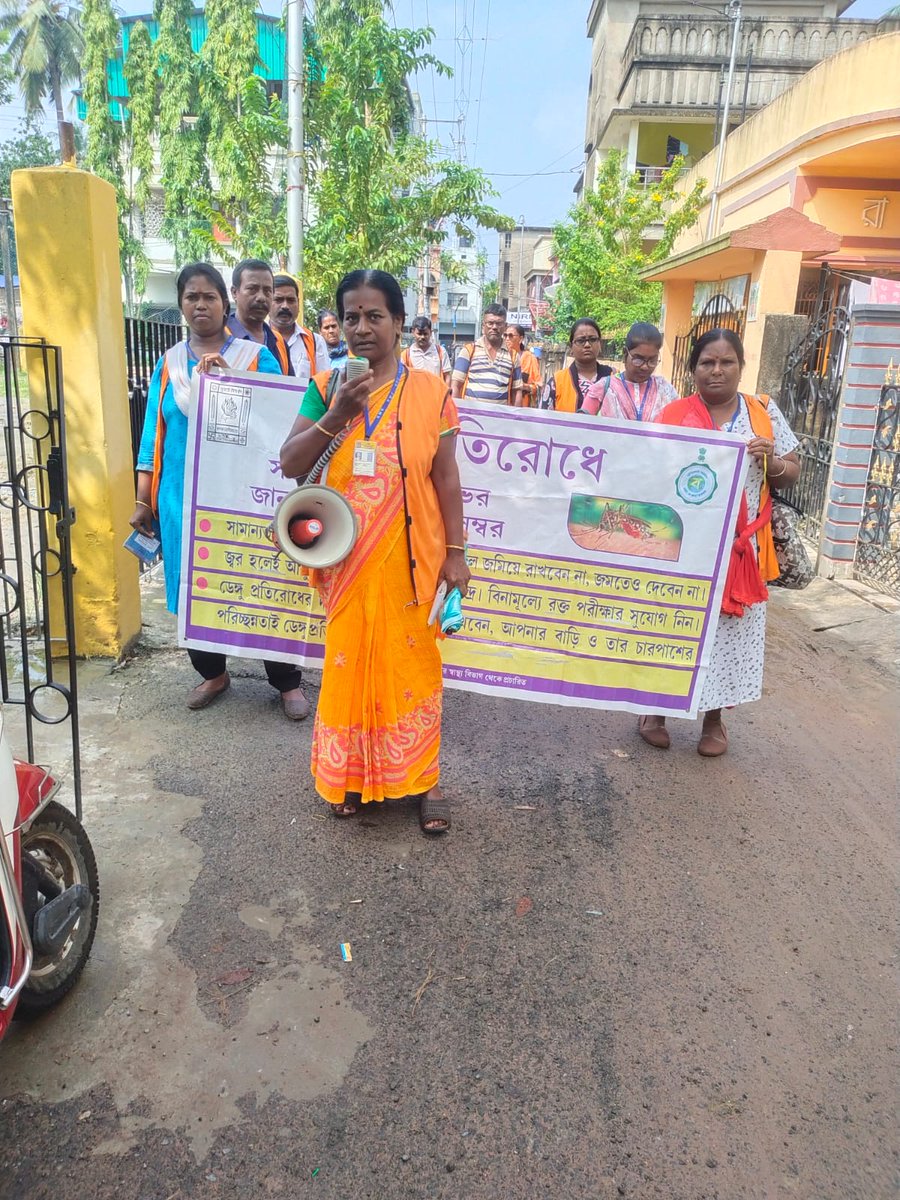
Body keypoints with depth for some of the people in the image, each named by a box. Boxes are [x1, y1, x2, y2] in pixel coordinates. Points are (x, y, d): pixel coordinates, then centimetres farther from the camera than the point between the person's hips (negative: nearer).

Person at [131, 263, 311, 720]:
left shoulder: (257, 356, 0)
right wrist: (143, 501, 7)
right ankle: (212, 673, 31)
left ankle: (287, 682, 15)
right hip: (183, 497, 3)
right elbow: (154, 435, 10)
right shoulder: (168, 363, 10)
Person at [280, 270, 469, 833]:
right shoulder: (327, 387, 3)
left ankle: (422, 778, 21)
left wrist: (456, 552, -2)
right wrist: (336, 414, -16)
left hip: (410, 556, -1)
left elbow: (446, 477, 0)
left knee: (411, 662, 6)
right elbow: (290, 464, -2)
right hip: (346, 556, 2)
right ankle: (352, 773, 28)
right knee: (350, 661, 10)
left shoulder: (430, 391, -1)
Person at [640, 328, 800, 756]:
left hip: (739, 547, 2)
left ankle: (714, 719, 27)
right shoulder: (674, 414, -2)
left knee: (730, 631, 9)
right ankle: (656, 709, 25)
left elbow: (791, 475, 7)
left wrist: (771, 460, -13)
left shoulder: (764, 412, 4)